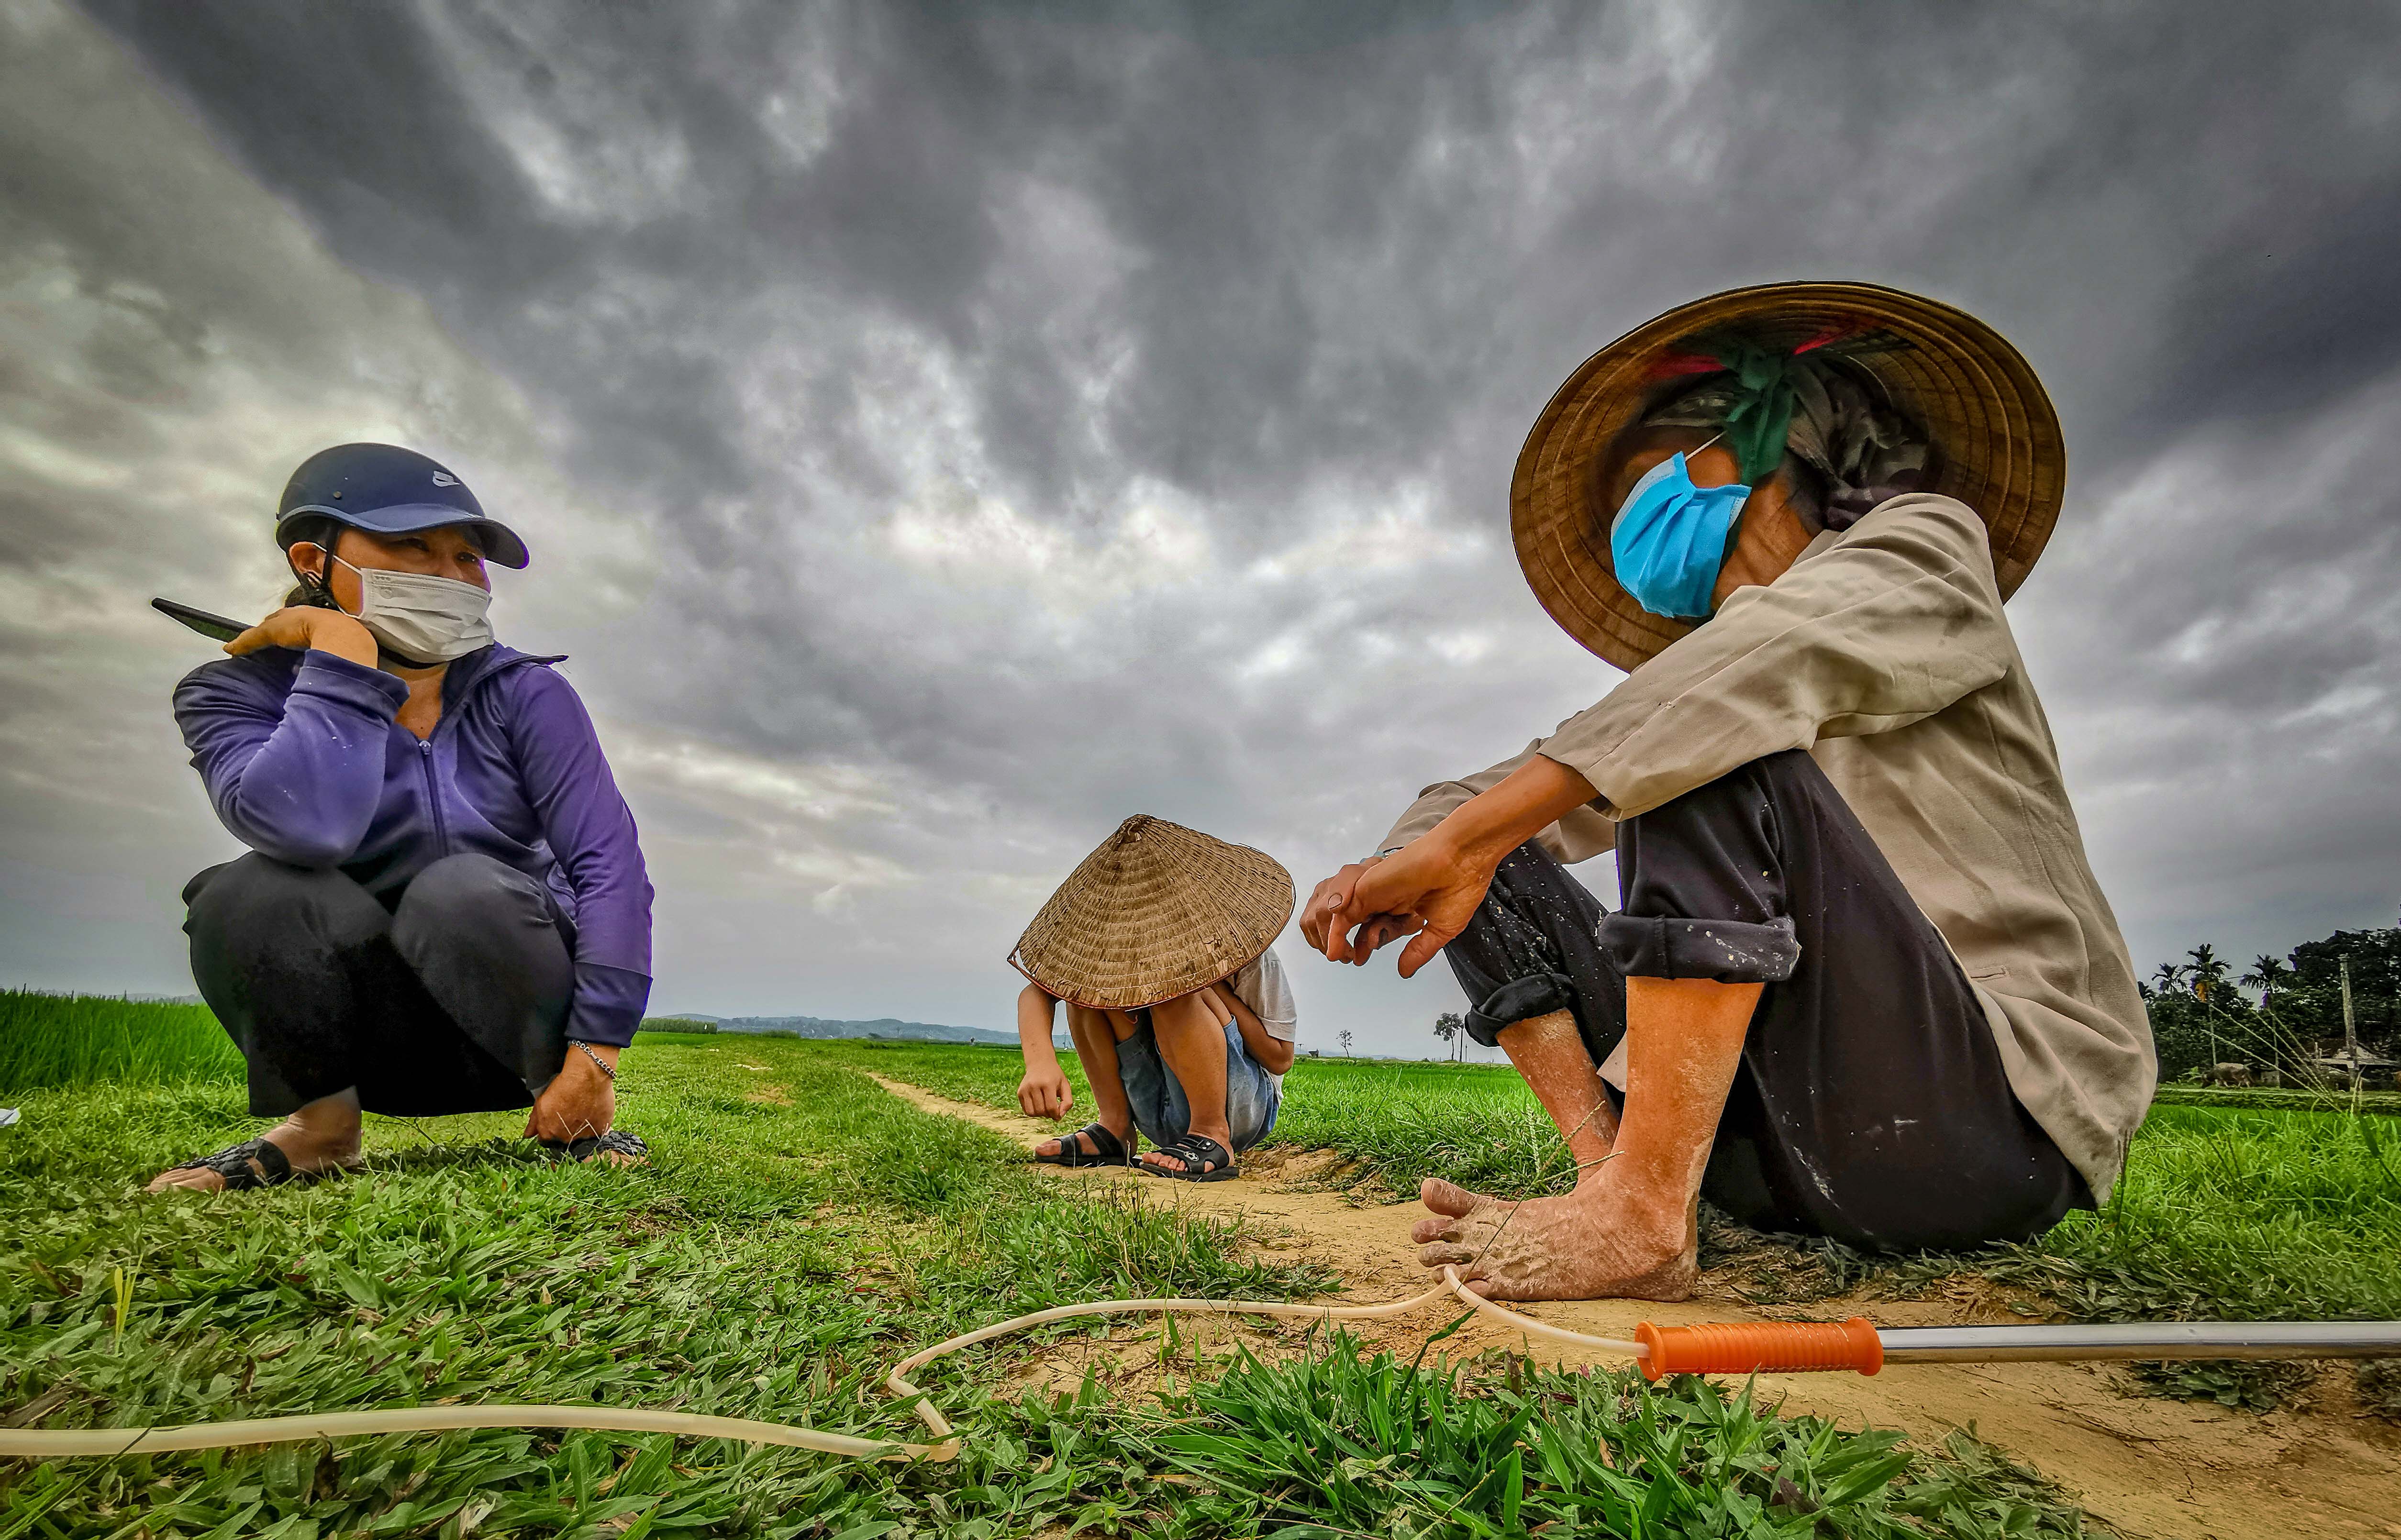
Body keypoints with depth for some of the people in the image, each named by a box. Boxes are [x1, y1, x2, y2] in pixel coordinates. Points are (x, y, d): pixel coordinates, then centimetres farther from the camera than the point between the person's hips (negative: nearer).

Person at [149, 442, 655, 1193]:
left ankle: (571, 1116, -10)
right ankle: (322, 1124, -3)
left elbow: (609, 863, -17)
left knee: (460, 887, -30)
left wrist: (594, 1056, -24)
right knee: (249, 890, -24)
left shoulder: (522, 693, -7)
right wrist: (343, 642, -21)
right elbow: (303, 828, -30)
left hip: (518, 1013, 0)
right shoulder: (238, 695, -6)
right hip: (374, 1037, 1)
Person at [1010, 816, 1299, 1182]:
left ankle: (1213, 1138, -19)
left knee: (1177, 985, -30)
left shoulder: (1243, 948, -16)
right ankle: (1114, 1127, -8)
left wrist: (1219, 989, -24)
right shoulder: (1115, 938, -7)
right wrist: (1041, 1062, -38)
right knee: (1086, 976, -12)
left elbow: (1280, 1059, -14)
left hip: (1243, 1107, -4)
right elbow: (1036, 990, -18)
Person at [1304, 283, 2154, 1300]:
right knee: (1489, 878, 3)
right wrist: (1407, 856, -14)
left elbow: (1777, 656, -21)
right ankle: (1612, 1170, -13)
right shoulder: (1689, 683, 21)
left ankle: (1640, 1216, -29)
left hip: (2007, 1106, -6)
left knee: (1707, 755, -26)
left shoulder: (1925, 540, 3)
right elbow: (1490, 794, 10)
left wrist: (1463, 840, -29)